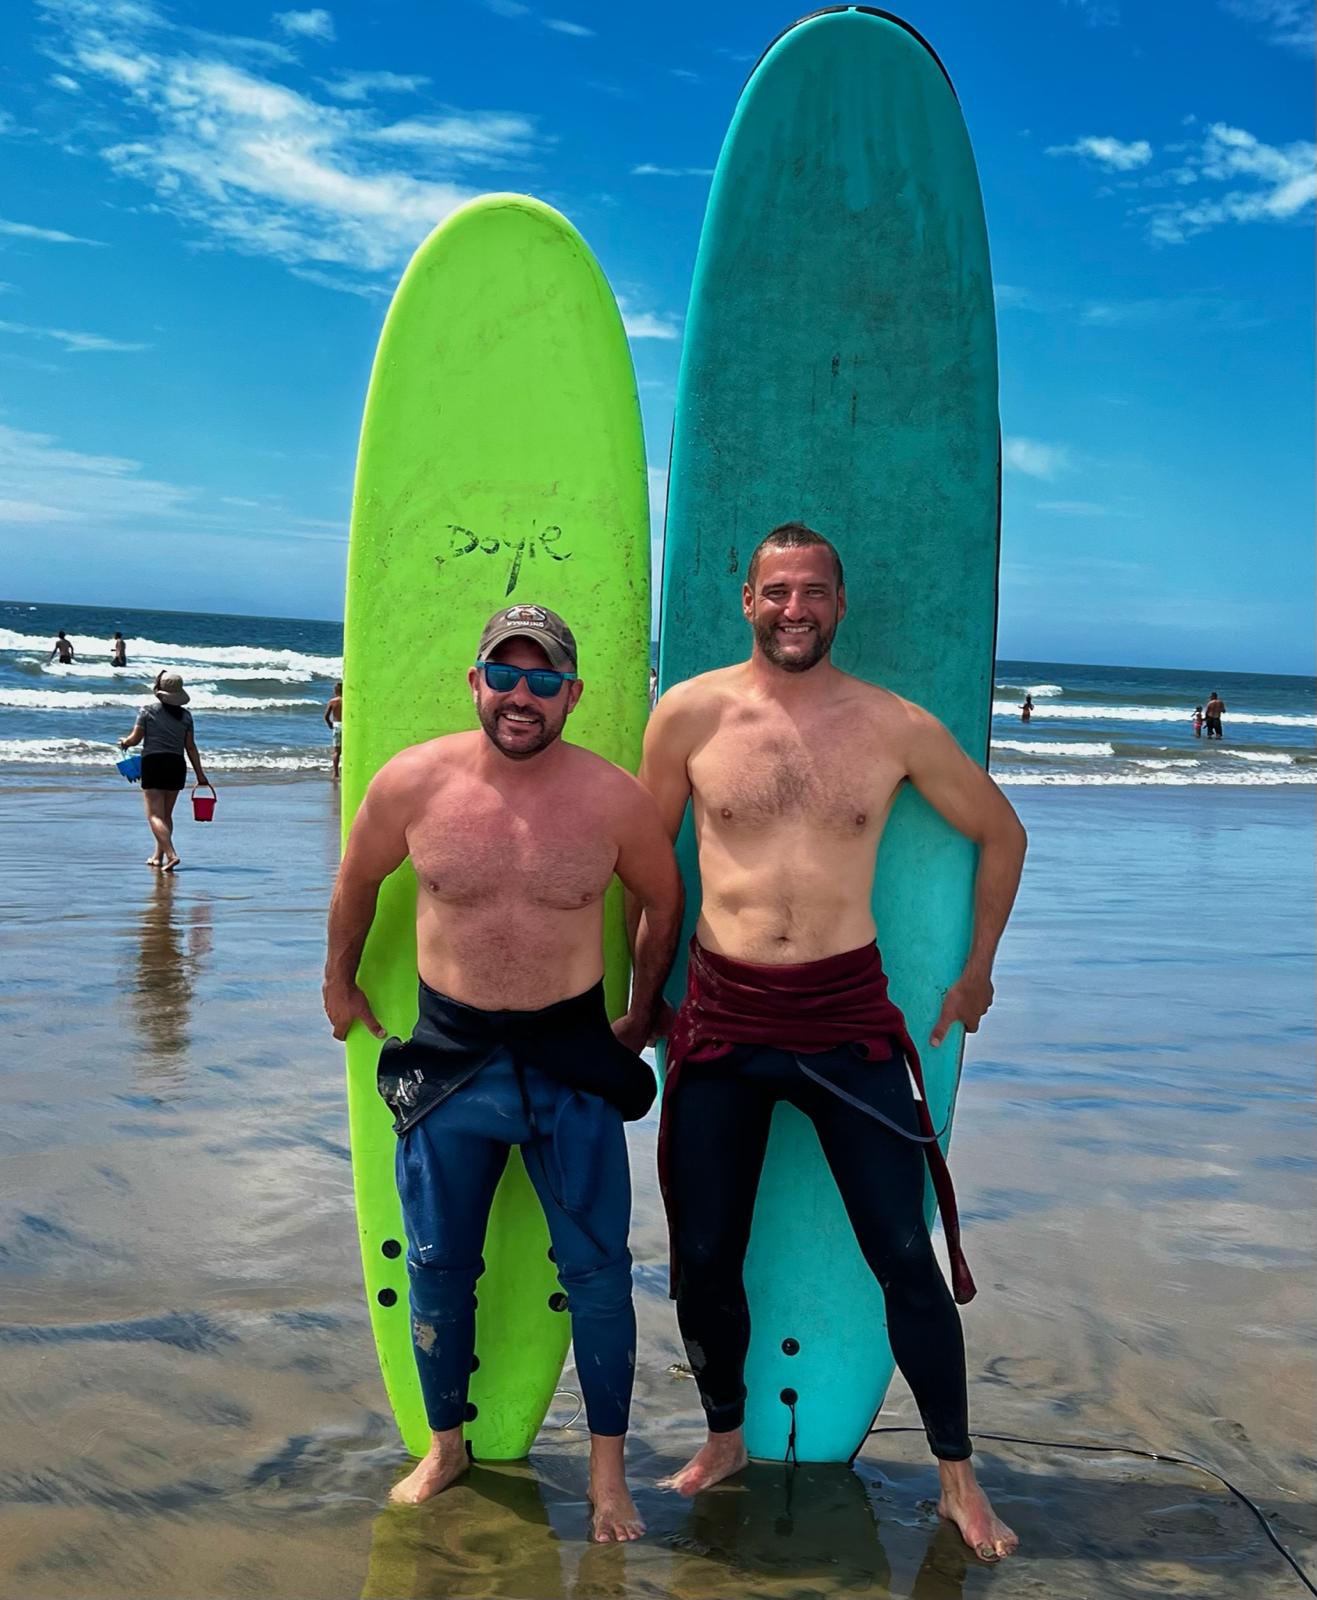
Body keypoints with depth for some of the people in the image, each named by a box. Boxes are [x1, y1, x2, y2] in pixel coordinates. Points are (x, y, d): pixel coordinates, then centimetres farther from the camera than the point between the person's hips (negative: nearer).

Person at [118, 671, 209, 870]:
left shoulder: (148, 710, -4)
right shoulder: (185, 715, 6)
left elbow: (136, 738, -1)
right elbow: (190, 747, 5)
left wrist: (124, 742, 22)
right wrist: (200, 774, 9)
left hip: (153, 763, -4)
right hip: (177, 765, 4)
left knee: (155, 815, -6)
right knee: (166, 814, 17)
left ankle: (171, 854, -24)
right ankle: (158, 856, 25)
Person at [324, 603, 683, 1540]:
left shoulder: (615, 799, -10)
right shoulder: (413, 783, -9)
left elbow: (664, 899, 7)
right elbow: (358, 881, 10)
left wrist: (641, 1015, 13)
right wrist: (339, 982, 20)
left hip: (573, 1059, -1)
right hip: (448, 1058, 1)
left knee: (597, 1270, 4)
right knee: (437, 1269, 12)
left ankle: (609, 1473, 23)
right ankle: (446, 1447, 35)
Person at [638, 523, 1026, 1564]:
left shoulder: (897, 727, -1)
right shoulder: (690, 713, -1)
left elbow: (1001, 832, 13)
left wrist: (979, 970, 15)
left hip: (848, 1017, 0)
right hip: (721, 1018, 1)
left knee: (906, 1255, 2)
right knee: (705, 1256, 9)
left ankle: (958, 1477, 21)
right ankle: (725, 1439, 34)